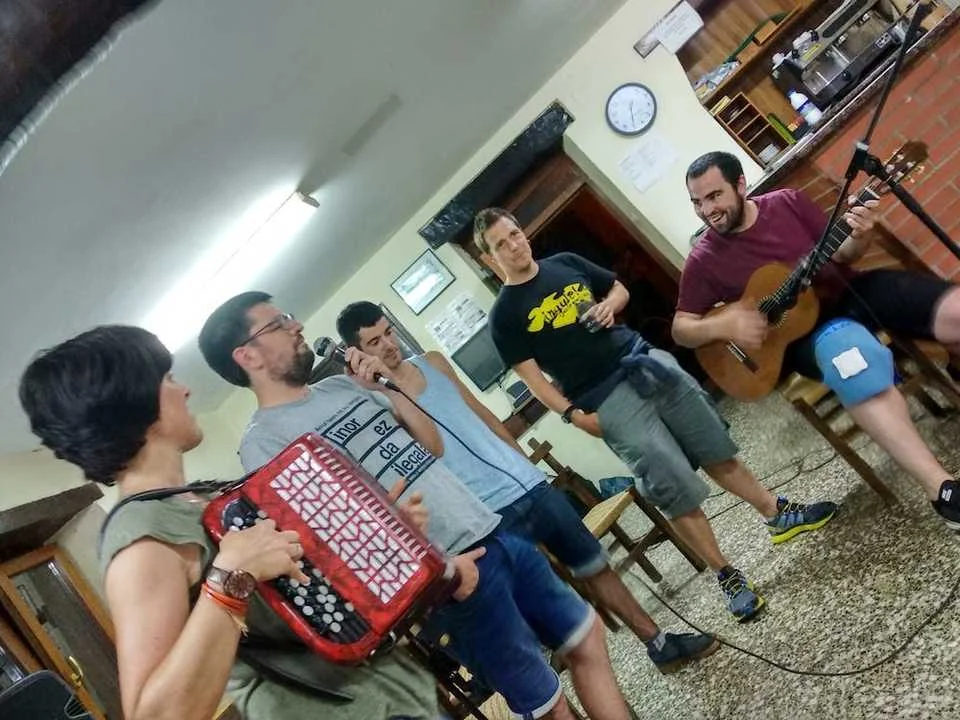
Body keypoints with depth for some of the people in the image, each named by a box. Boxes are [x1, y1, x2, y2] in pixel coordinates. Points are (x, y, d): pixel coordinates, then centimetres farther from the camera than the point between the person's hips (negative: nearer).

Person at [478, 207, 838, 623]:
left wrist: (608, 304, -1)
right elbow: (532, 377, -6)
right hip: (607, 400, -5)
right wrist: (572, 413, -17)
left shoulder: (565, 263, 11)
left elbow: (620, 289, 21)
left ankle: (779, 516, 31)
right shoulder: (505, 315, -4)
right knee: (676, 489, -5)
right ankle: (727, 577, 12)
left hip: (645, 362, 5)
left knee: (717, 450, 12)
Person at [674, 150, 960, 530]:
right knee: (851, 353, -39)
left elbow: (840, 254, 7)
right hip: (805, 329, -3)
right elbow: (681, 328, 1)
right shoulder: (704, 260, -3)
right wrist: (722, 325, -19)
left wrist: (857, 237, -16)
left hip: (850, 290, 4)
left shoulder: (787, 201, 3)